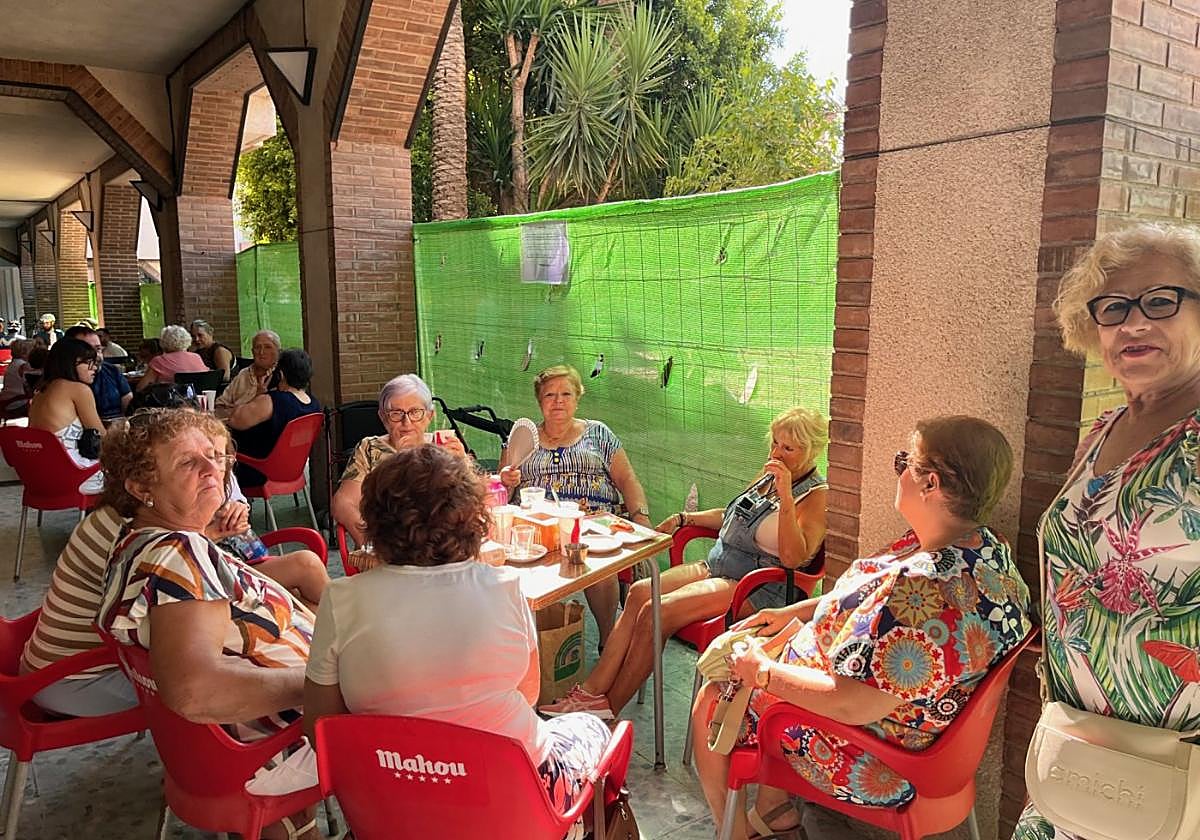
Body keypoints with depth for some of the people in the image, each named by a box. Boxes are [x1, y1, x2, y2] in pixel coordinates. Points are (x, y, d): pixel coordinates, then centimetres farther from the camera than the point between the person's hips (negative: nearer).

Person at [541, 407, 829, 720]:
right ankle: (593, 688, -14)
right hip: (716, 567, 8)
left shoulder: (817, 495, -9)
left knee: (654, 612, -22)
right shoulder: (768, 477, 15)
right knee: (640, 592, -14)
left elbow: (793, 558, -24)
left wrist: (786, 496, -30)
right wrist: (683, 518, 19)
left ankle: (609, 706, -7)